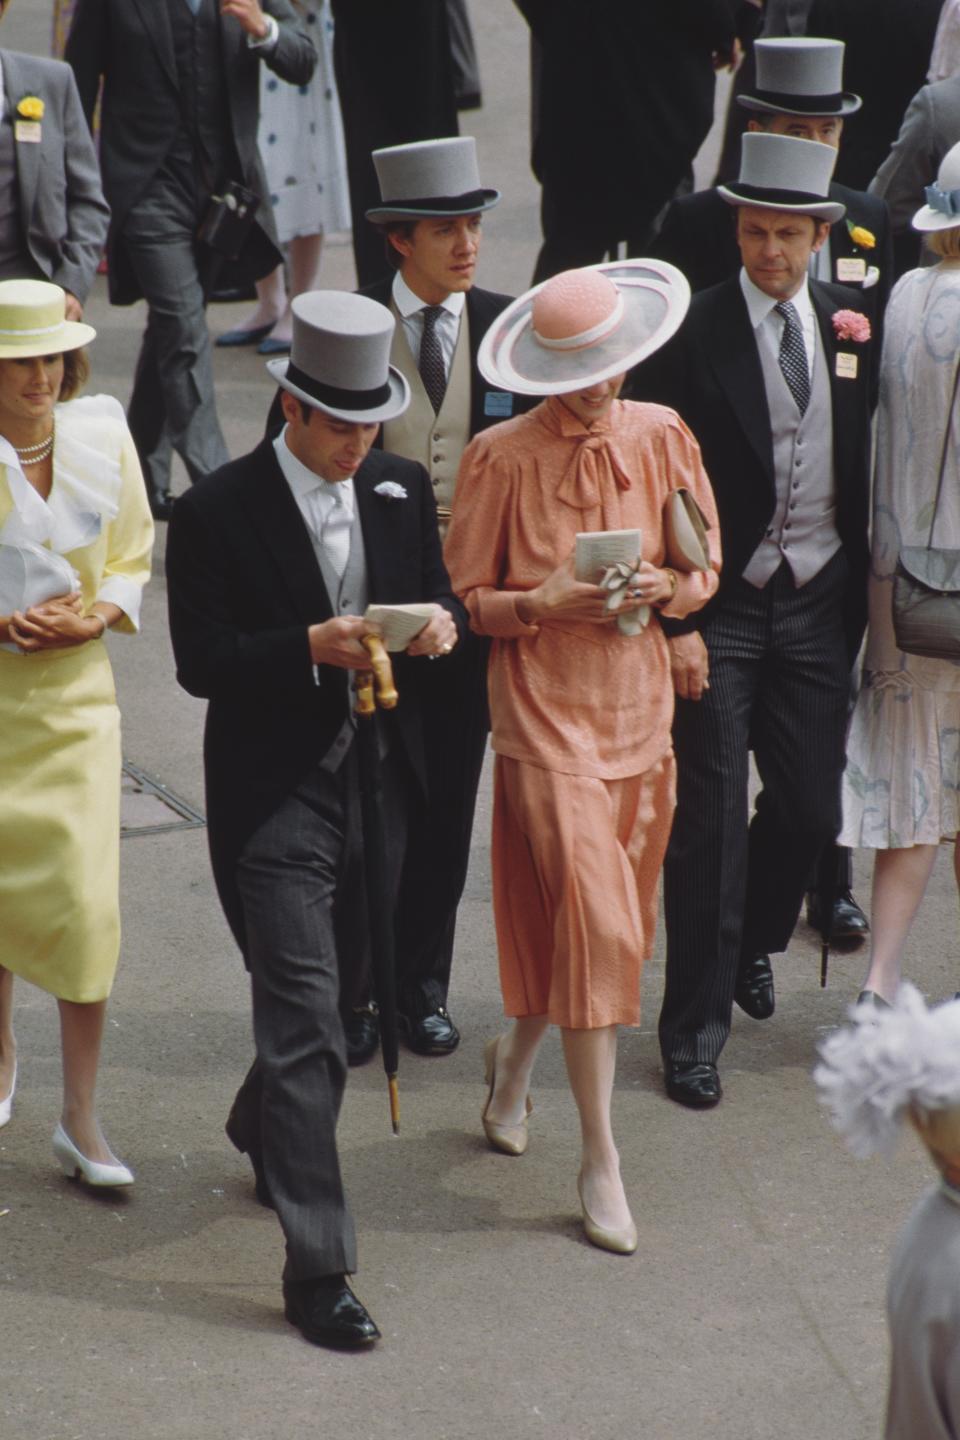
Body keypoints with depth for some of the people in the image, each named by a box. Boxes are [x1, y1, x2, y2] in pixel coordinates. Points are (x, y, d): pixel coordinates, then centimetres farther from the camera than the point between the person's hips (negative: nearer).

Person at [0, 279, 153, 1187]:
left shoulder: (102, 437, -1)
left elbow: (132, 561, 9)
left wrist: (97, 616, -10)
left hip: (75, 686, 1)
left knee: (86, 899, -8)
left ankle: (80, 1120, 0)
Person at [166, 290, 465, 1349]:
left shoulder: (401, 491, 5)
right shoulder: (217, 513, -12)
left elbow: (437, 593, 14)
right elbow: (201, 663, -14)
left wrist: (441, 621, -10)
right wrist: (311, 648, -27)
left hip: (377, 782, 6)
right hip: (275, 794, -6)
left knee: (337, 989, 21)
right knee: (307, 1020, -10)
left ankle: (261, 1128, 52)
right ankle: (316, 1268, -7)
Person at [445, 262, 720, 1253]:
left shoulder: (661, 437, 4)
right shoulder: (501, 456, -7)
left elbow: (706, 570, 10)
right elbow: (469, 597, -2)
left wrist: (661, 587, -11)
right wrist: (545, 602, -19)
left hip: (638, 701, 5)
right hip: (543, 706, -5)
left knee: (610, 923, 11)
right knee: (593, 922, -11)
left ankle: (516, 1055, 40)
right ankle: (600, 1159, -2)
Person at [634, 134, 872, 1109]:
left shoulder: (851, 324, 3)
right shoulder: (692, 334, -10)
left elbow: (867, 466, 10)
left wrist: (863, 597, 7)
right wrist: (674, 621, -13)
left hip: (819, 603, 4)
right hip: (721, 611, -4)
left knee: (811, 808, 8)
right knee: (710, 820, -3)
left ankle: (753, 942, 38)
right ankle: (695, 1027, 8)